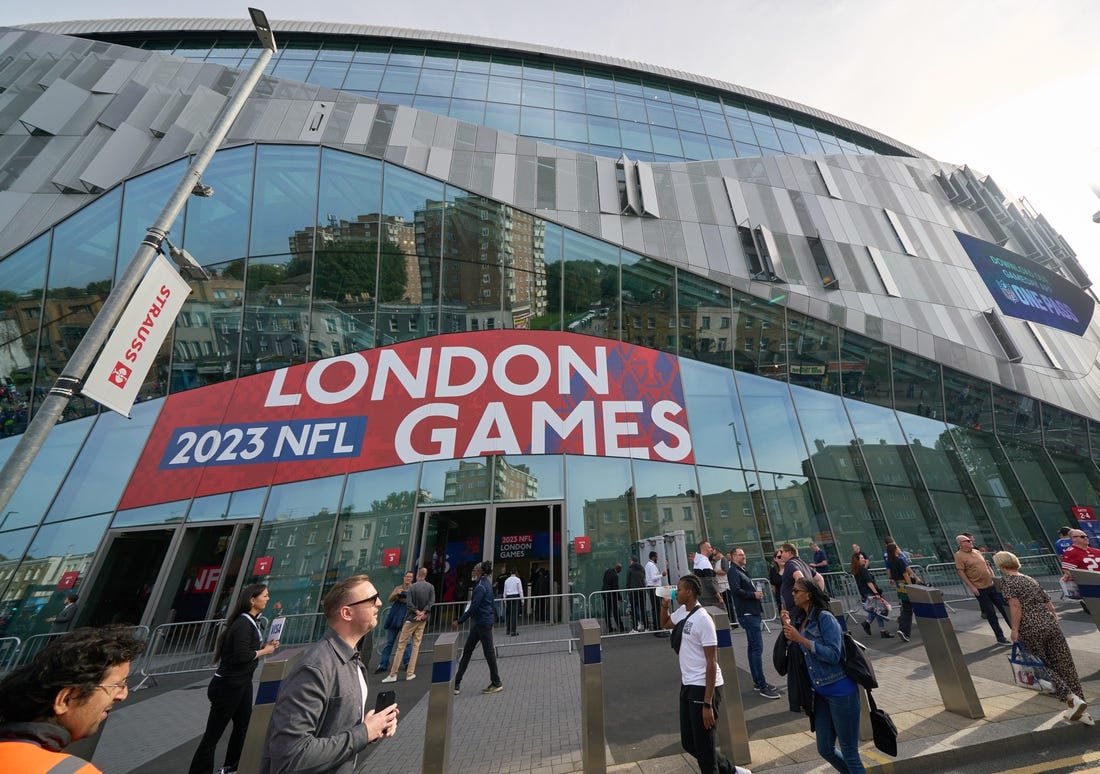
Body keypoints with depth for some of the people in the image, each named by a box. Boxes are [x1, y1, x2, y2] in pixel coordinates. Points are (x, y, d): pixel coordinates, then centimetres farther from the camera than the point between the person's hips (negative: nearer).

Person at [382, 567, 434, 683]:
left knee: (401, 645, 6)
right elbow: (431, 602, -8)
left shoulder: (412, 587, -12)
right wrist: (423, 613, -9)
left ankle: (393, 674, 9)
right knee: (416, 645, 12)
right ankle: (410, 673, 14)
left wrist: (418, 612, -8)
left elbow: (409, 603, -15)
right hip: (423, 620, 3)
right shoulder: (431, 587, -2)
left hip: (411, 618, -3)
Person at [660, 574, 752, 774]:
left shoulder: (703, 619, -22)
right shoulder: (682, 612, 2)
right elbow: (665, 624, 21)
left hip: (703, 687, -8)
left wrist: (707, 704, -19)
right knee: (689, 743, 19)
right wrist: (664, 605, 2)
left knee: (704, 747, 5)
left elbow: (711, 663, -19)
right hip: (687, 685, 8)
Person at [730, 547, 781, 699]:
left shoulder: (743, 571, 20)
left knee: (753, 647, 15)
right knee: (757, 648, -8)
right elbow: (736, 590, -22)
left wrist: (757, 592, 6)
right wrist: (754, 594, -15)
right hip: (747, 614, -10)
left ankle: (757, 682, 24)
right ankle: (762, 686, -3)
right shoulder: (733, 572, -11)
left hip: (753, 613, 10)